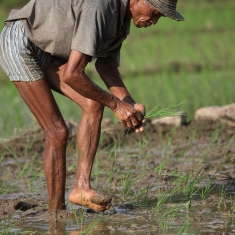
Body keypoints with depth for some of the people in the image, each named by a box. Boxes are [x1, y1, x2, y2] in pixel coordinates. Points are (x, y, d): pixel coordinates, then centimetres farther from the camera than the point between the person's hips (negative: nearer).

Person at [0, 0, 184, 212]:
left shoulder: (123, 17, -2)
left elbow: (105, 64, 12)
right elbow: (72, 74, -34)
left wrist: (131, 105, -3)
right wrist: (116, 104, -23)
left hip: (48, 51, 9)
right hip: (18, 44, -9)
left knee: (93, 103, -9)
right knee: (57, 133, -12)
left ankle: (81, 187, -9)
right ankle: (56, 211, -2)